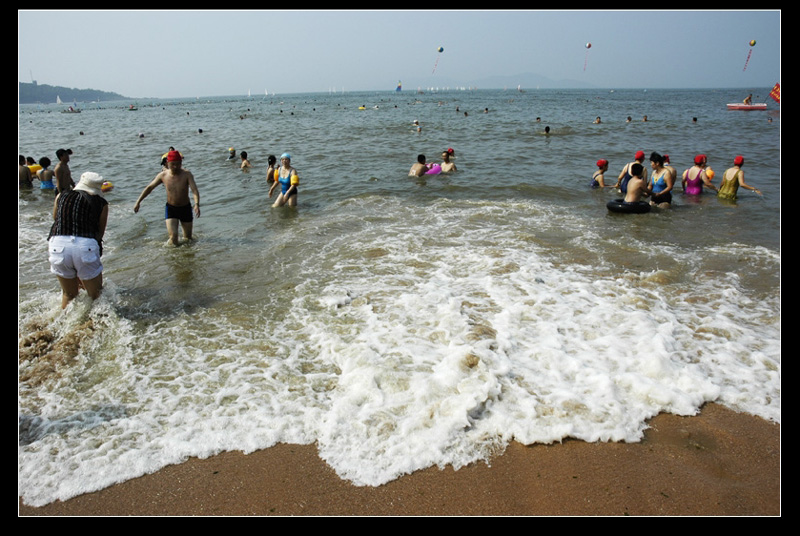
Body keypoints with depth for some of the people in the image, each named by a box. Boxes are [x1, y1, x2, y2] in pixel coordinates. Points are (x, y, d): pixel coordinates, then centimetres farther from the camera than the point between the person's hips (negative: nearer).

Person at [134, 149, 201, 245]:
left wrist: (197, 204, -47)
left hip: (185, 208, 0)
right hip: (170, 208, 0)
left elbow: (195, 190, -29)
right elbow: (149, 188, 5)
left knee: (188, 238, 13)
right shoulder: (163, 175, -9)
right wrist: (138, 202, 5)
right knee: (173, 235, -17)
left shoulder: (187, 174, -16)